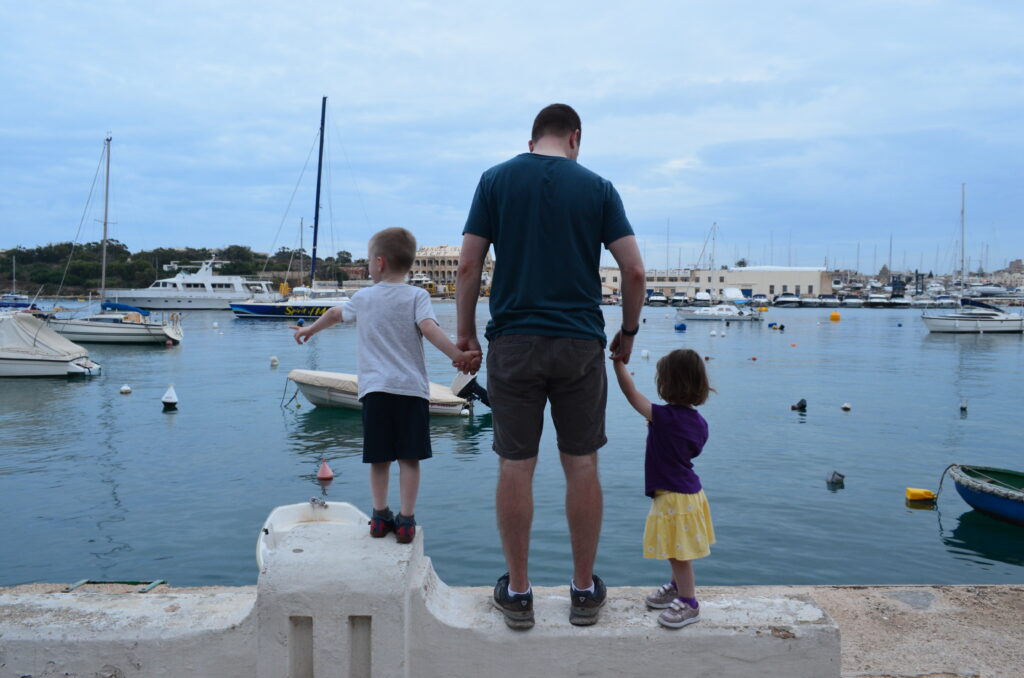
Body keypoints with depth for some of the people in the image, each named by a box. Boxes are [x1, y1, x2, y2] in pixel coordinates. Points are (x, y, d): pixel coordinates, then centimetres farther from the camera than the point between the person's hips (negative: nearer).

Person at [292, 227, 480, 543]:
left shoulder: (363, 297, 11)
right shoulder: (417, 296, 0)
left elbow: (334, 313, 30)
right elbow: (429, 328, -17)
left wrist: (309, 329, 48)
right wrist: (458, 355, -23)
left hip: (375, 389, 2)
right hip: (411, 387, -2)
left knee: (379, 458, 11)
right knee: (409, 458, 2)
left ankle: (380, 517, 18)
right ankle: (406, 520, 4)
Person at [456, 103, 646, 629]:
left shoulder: (496, 179, 5)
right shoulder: (597, 187, 5)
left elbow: (468, 264, -1)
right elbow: (634, 270, 0)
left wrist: (465, 331, 8)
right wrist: (628, 332, 12)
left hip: (513, 343, 0)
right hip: (580, 344, 1)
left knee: (515, 466, 7)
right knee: (581, 465, 9)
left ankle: (517, 592, 17)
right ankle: (584, 591, 20)